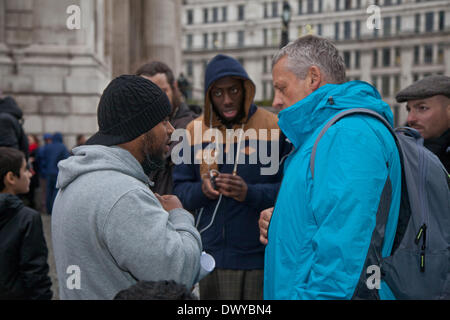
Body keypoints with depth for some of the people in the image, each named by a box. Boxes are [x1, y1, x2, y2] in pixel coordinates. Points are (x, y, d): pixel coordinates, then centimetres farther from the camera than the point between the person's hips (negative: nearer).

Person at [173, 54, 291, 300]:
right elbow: (180, 189, 9)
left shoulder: (273, 127, -4)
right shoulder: (196, 130, 7)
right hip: (212, 258, 3)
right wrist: (201, 190, -12)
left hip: (260, 258, -3)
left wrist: (251, 193, -23)